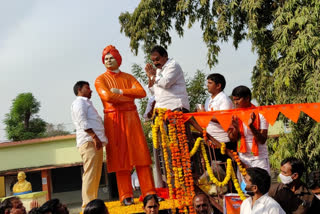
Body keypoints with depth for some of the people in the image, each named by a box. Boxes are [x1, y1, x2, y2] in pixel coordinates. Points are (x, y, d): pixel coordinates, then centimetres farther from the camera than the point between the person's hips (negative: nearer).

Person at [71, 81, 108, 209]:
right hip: (89, 142, -10)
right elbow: (82, 121, -14)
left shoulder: (87, 103, 31)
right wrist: (94, 136, -21)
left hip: (96, 142, 10)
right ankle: (88, 204, -17)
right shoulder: (79, 102, 0)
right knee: (90, 174, -14)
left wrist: (99, 139, 17)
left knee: (96, 175, 7)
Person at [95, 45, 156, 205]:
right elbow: (107, 96, -13)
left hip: (131, 118, 2)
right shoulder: (101, 80, 6)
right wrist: (130, 96, -4)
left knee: (140, 154, -4)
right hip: (113, 120, -2)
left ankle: (149, 192, -3)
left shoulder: (128, 77, 15)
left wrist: (120, 92, -10)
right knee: (120, 156, -4)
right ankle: (126, 196, -2)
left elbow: (142, 92, -1)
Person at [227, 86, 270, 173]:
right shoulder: (235, 116, 3)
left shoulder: (260, 114, -8)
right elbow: (233, 139, 2)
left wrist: (251, 126, -29)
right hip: (243, 158, 4)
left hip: (259, 158, -4)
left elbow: (262, 140, -14)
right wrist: (235, 128, -18)